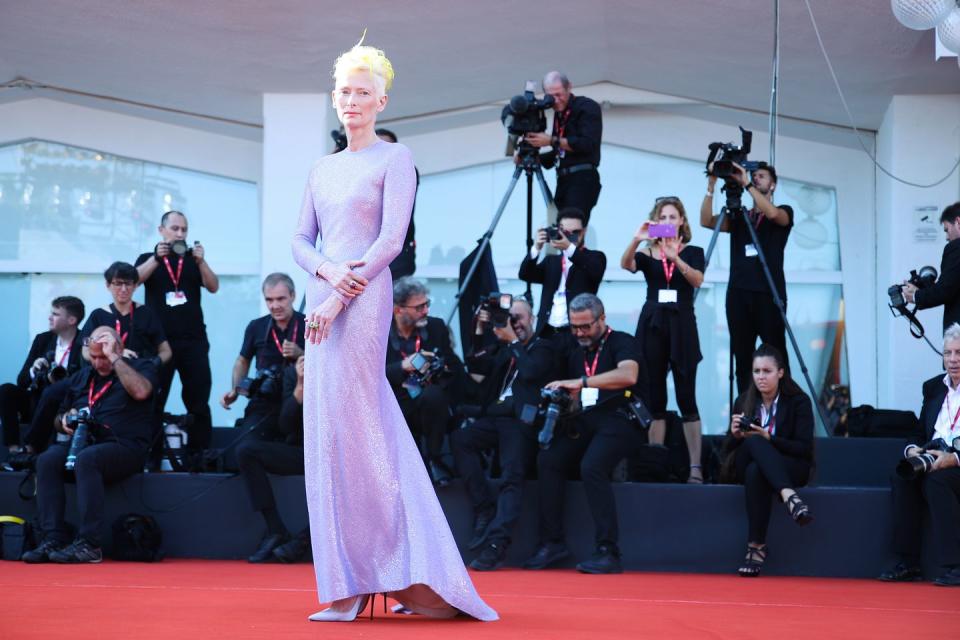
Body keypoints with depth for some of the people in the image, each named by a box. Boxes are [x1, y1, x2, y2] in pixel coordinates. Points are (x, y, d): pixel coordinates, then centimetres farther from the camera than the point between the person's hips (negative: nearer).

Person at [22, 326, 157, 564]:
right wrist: (65, 421, 4)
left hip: (126, 446, -5)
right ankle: (53, 541, -28)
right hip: (85, 443, 5)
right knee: (47, 460, -25)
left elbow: (140, 391, -19)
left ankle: (88, 544, -36)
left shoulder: (141, 366, 6)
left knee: (86, 459, -36)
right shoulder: (81, 377, 21)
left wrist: (114, 358, -12)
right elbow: (59, 419, 29)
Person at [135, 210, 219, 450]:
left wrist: (201, 261, -16)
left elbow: (213, 287, 0)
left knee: (198, 402, -1)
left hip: (194, 341, 1)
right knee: (153, 401, -3)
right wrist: (157, 258, -23)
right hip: (159, 341, -1)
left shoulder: (194, 260, 12)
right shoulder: (148, 259, 9)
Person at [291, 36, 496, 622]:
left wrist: (340, 295, -15)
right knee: (326, 429, 5)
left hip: (362, 301, -7)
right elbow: (301, 240, 14)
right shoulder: (324, 168, 18)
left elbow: (391, 239, -10)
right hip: (324, 301, 7)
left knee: (349, 429, -10)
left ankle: (355, 585, -5)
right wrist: (327, 271, -8)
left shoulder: (394, 159, -1)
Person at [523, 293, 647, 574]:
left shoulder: (622, 343, 1)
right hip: (586, 420, 7)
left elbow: (628, 375, -20)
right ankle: (552, 543, -15)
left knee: (592, 466, -32)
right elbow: (571, 393, 26)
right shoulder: (575, 351, 22)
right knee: (548, 460, -18)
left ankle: (608, 552, -30)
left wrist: (581, 382, -24)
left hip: (620, 418, -7)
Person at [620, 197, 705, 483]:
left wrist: (675, 258, -29)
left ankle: (695, 467, -9)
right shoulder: (647, 253, 9)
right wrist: (636, 240, -31)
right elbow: (626, 265, -12)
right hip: (652, 325, 2)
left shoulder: (692, 252, 7)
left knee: (686, 399, -6)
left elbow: (697, 279, -13)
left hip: (682, 325, -2)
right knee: (654, 399, 1)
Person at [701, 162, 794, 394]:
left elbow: (772, 213, -15)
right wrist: (711, 185, -6)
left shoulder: (784, 212, 9)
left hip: (769, 294, -3)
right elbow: (706, 221, 3)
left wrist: (746, 184, -16)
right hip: (738, 294, 3)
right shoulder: (738, 217, 18)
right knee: (742, 356, 0)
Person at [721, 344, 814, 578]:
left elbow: (804, 448, -11)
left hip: (791, 468, -2)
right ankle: (789, 497, -50)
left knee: (755, 471, -38)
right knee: (755, 442, -35)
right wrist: (735, 435, -15)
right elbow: (728, 449, 8)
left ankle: (756, 546, -39)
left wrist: (768, 437, -23)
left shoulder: (799, 401, -4)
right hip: (747, 467, 3)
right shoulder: (743, 402, 6)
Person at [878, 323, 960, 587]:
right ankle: (908, 563, -22)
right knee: (902, 476, -23)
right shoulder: (933, 387, 17)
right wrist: (912, 449, -6)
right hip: (932, 457, 6)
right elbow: (920, 431, 17)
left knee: (936, 480, -34)